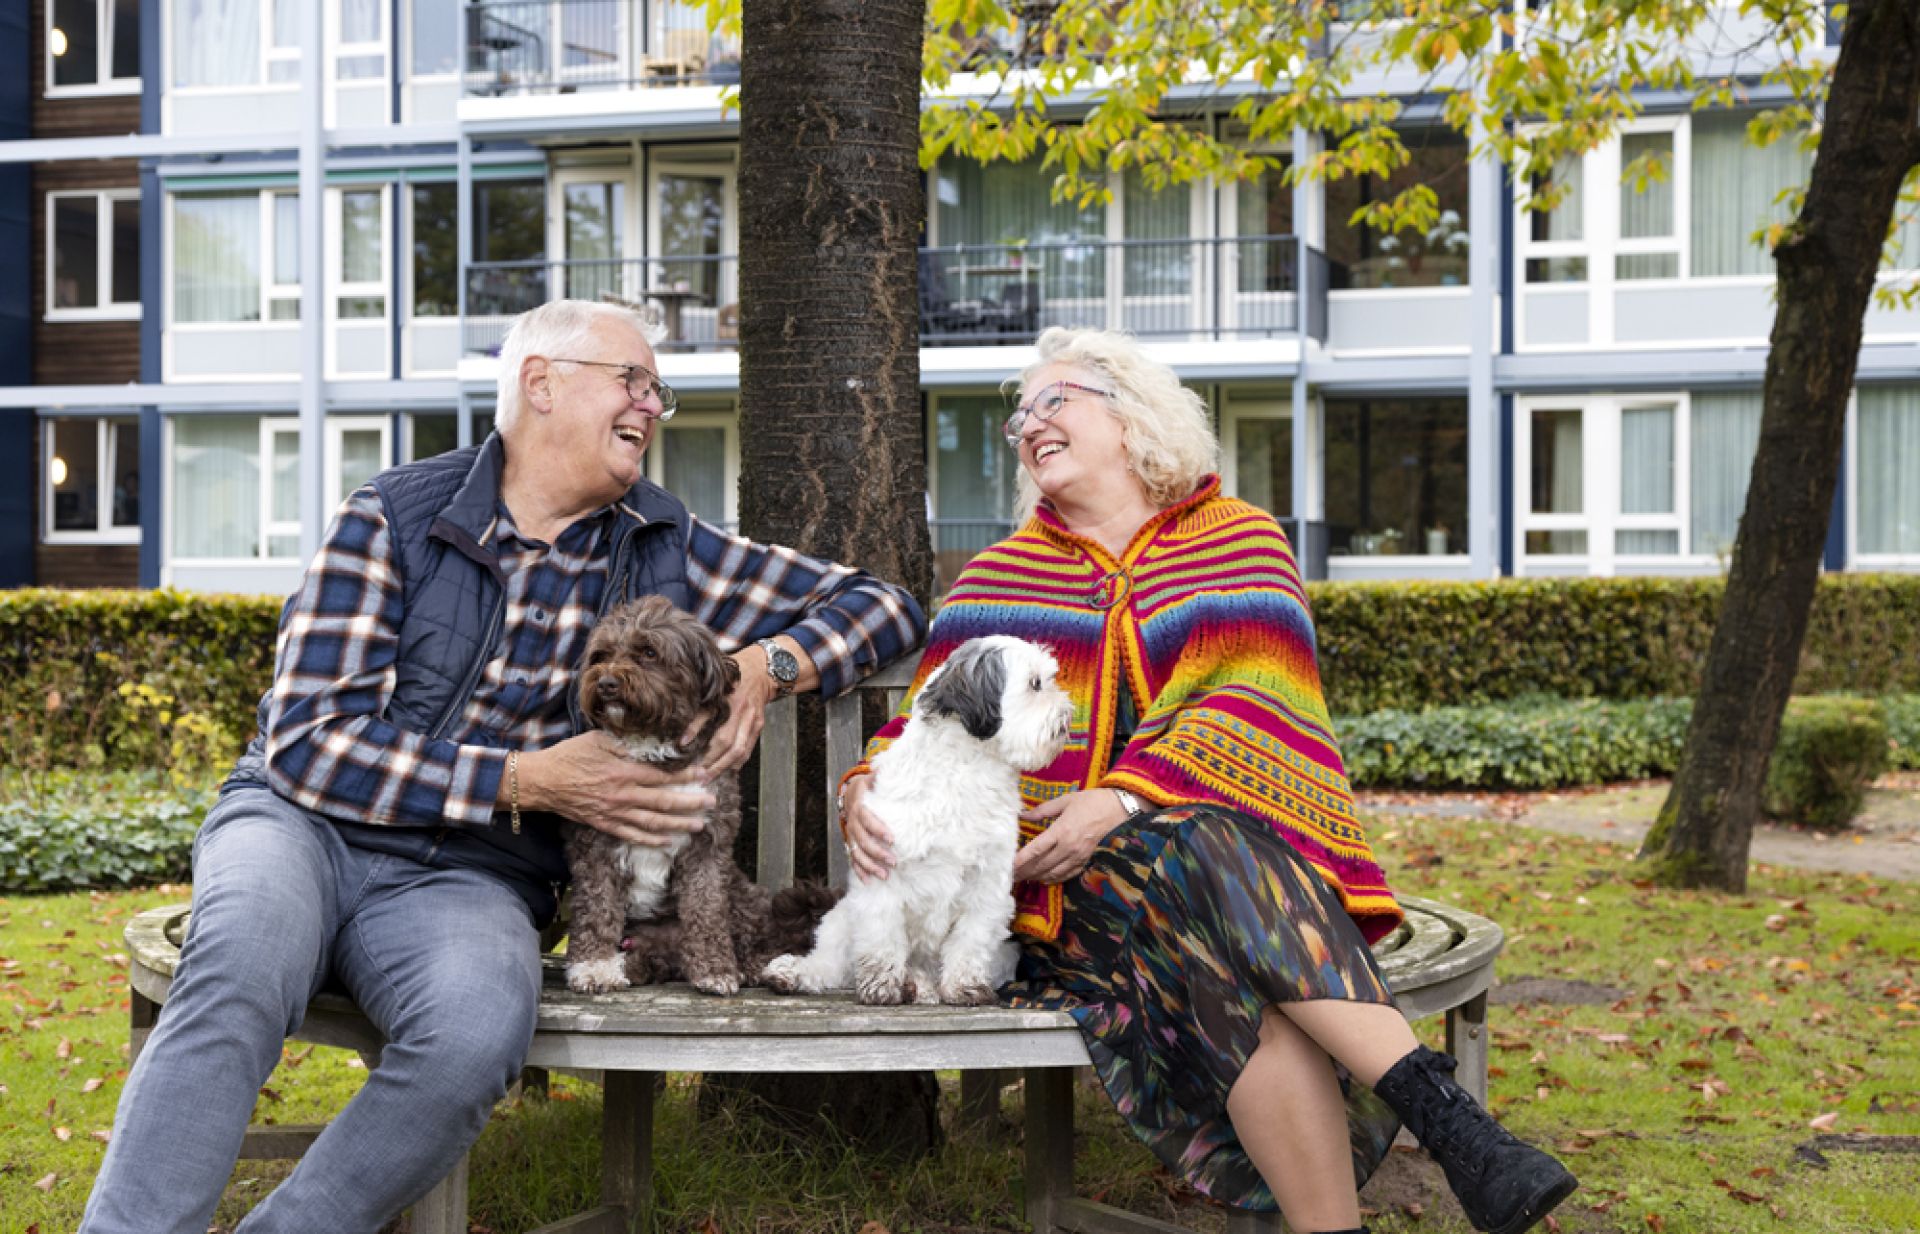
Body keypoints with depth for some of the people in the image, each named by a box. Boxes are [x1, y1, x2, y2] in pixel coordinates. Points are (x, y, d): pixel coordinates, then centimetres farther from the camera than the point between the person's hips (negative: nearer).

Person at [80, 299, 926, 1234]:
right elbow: (307, 743, -8)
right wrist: (533, 781, -15)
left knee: (481, 1027, -35)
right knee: (242, 974, -38)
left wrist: (767, 663, -8)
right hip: (303, 820, -2)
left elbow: (879, 604, 14)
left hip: (465, 875, 2)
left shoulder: (664, 551, 10)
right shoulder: (395, 517, 0)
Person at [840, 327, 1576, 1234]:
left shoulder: (1238, 540, 12)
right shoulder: (1000, 581, 21)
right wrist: (865, 792, -11)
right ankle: (1441, 1113, -45)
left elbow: (1253, 706, -4)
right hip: (1084, 888, 0)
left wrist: (1125, 800, -20)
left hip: (1250, 842, 0)